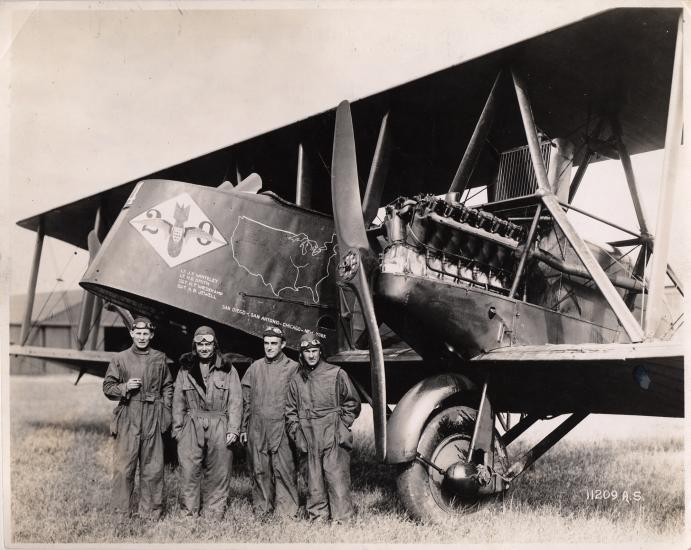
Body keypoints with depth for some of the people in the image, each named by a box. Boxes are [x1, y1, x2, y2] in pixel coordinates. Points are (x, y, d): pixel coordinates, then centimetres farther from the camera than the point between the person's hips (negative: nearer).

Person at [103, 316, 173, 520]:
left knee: (153, 466, 4)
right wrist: (125, 387, -11)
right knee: (124, 465, -1)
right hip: (128, 417, -1)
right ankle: (123, 510, 12)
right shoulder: (120, 359, 4)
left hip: (153, 418, 1)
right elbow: (107, 387, 7)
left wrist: (165, 410, 6)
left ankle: (151, 510, 16)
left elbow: (167, 386, 16)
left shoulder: (160, 358, 9)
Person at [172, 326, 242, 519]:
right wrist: (177, 427, 3)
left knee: (218, 473, 3)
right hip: (191, 426, 1)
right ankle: (189, 514, 10)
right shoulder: (185, 369, 9)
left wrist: (233, 429, -5)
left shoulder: (227, 369, 4)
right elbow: (178, 400, 10)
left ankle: (214, 515, 13)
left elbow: (235, 401, 1)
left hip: (219, 427, -1)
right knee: (189, 472, -1)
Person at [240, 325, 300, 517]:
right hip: (256, 428, 3)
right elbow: (245, 399, 13)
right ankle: (261, 509, 20)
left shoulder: (292, 368, 1)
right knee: (259, 470, 9)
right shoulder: (255, 368, 11)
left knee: (283, 469, -4)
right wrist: (243, 427, 9)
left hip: (281, 428, -3)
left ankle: (287, 511, 4)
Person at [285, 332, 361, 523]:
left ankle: (342, 519, 1)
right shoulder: (296, 380, 10)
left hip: (334, 437, -3)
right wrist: (297, 433, 7)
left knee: (337, 478, -5)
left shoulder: (336, 374, 0)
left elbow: (352, 403, 6)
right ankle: (317, 517, 20)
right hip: (308, 440, 3)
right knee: (313, 481, 9)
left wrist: (342, 425, 0)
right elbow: (290, 411, 16)